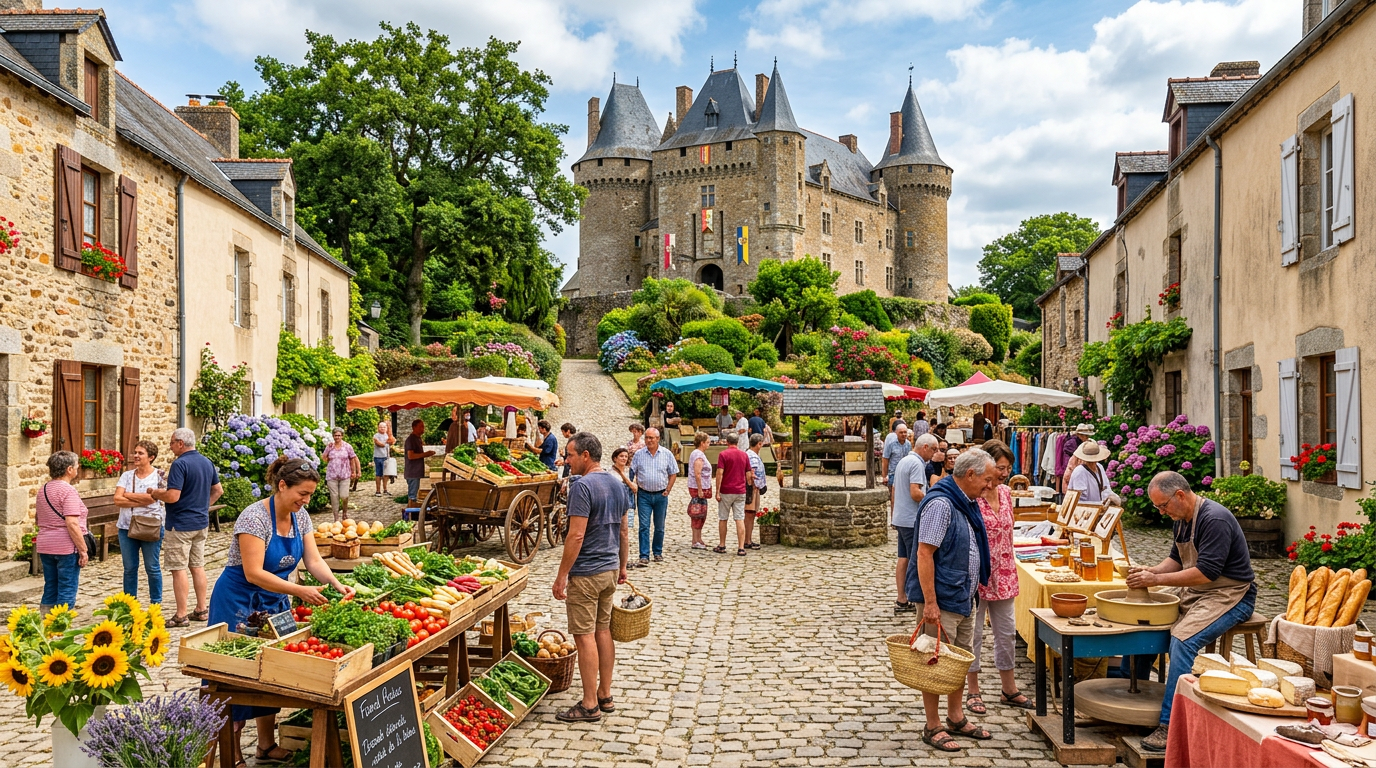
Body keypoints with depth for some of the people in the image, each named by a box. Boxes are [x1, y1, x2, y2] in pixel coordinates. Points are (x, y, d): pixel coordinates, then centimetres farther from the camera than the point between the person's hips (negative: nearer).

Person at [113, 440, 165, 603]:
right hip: (127, 527, 4)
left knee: (152, 568, 3)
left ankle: (156, 604, 13)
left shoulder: (159, 476, -3)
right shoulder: (127, 476, 8)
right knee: (129, 568, 10)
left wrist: (128, 495, -6)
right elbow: (117, 500, -3)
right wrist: (141, 501, -13)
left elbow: (151, 498, -18)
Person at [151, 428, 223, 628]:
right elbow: (218, 490, 16)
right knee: (197, 566, 14)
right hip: (201, 523, 8)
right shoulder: (207, 462, 8)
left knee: (179, 569, -2)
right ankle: (201, 610, 18)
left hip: (180, 525, -8)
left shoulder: (180, 464, -18)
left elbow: (173, 496, -23)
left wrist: (155, 493, -5)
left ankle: (181, 615, 1)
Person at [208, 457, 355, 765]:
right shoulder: (255, 517, -24)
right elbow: (254, 573, -28)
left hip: (274, 602, 7)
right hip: (239, 603, -7)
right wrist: (299, 591, -32)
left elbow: (314, 560, -2)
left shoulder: (300, 517, -2)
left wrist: (336, 584, -20)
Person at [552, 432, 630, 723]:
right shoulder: (617, 484, 9)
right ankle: (605, 696, 22)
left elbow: (576, 536, -21)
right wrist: (622, 567, 23)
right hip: (610, 570, 9)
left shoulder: (582, 487, -17)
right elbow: (624, 531, 15)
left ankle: (590, 705, 3)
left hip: (586, 573, -9)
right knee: (604, 631, 15)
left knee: (585, 636, -2)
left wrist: (561, 576, -17)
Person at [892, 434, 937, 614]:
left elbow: (893, 490, 21)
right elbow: (915, 493, -24)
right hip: (913, 520, -9)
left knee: (903, 559, 10)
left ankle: (901, 601, 14)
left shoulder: (903, 461, 15)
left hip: (901, 518, 9)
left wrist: (895, 511, 26)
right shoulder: (917, 464, -16)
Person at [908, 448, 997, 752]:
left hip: (964, 598, 10)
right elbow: (924, 554, -24)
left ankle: (956, 718, 31)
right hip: (941, 599, -10)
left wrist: (973, 591, 21)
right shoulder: (940, 504, -21)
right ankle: (933, 728, 10)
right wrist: (930, 602, -26)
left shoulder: (966, 504, 10)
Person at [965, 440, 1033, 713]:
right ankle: (973, 690, 19)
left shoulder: (1005, 492, 6)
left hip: (1003, 574, 7)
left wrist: (1012, 567, 15)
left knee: (1007, 631, 13)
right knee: (974, 632, 6)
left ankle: (1009, 689, 27)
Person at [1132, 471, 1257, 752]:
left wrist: (1156, 580, -23)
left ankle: (1170, 726, -27)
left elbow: (1206, 572, -27)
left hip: (1229, 595, -10)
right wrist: (1149, 571, -2)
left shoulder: (1215, 519, -22)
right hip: (1195, 593, 10)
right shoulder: (1182, 519, 8)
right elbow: (1176, 559, 17)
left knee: (1182, 639, -29)